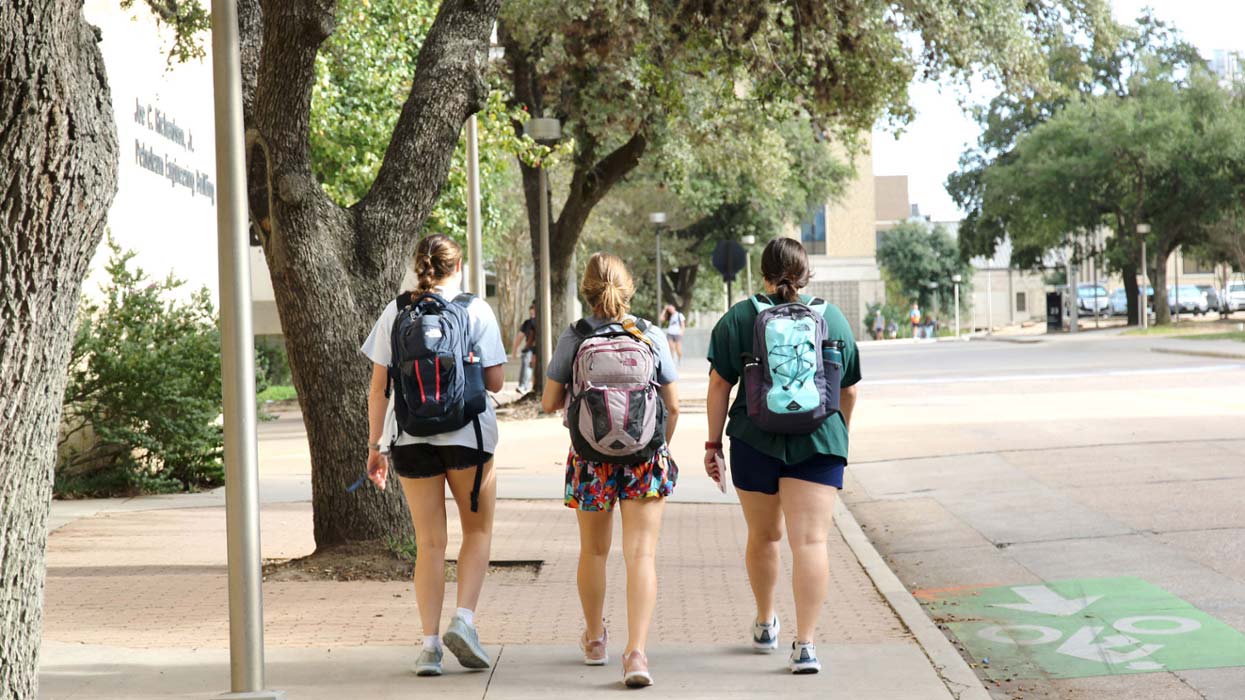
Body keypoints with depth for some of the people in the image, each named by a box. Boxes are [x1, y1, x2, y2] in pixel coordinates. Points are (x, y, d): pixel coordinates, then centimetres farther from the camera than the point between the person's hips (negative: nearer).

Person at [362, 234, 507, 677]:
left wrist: (375, 446, 8)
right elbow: (495, 381, -5)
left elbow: (378, 387, 3)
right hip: (467, 432, -2)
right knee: (478, 529, 16)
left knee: (429, 543, 9)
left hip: (410, 436, 2)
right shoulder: (476, 311, -3)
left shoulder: (394, 314, 3)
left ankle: (430, 643, 5)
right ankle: (464, 620, -1)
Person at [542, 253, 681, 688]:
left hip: (590, 460, 1)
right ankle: (636, 652, -16)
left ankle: (595, 640, 36)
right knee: (641, 554, -2)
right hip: (645, 461, -1)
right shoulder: (651, 337, -4)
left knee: (593, 552, 19)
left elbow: (550, 403, -1)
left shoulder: (573, 339, -7)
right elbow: (673, 406, 1)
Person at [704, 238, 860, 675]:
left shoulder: (739, 318, 1)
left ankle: (765, 626, 35)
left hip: (755, 442, 1)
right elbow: (849, 390, 13)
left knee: (763, 536, 18)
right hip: (818, 443, 0)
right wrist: (841, 434, 28)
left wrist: (713, 443, 5)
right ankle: (805, 645, -14)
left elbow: (720, 384, -2)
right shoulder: (833, 318, 6)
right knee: (810, 541, -5)